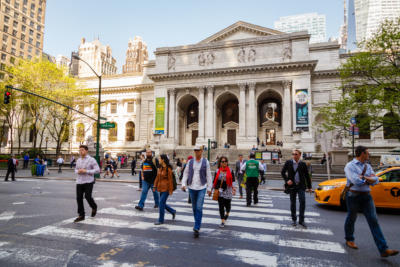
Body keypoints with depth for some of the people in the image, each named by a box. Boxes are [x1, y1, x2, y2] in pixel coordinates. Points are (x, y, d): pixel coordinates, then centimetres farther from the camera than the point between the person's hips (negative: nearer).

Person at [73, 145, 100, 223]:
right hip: (79, 182, 5)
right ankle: (81, 215, 11)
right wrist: (78, 171, -2)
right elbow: (76, 169, 24)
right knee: (79, 198, 1)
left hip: (88, 182, -5)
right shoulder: (78, 160, 11)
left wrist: (86, 171, -19)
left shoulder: (91, 160, -7)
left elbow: (97, 170, -12)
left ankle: (94, 207, 20)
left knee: (88, 197, -12)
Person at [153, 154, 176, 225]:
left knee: (161, 203, -7)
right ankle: (173, 212, 35)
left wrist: (170, 190, -14)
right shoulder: (160, 168, 9)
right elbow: (157, 178, 13)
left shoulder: (168, 169, -15)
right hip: (161, 188, 8)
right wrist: (155, 186, 10)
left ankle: (161, 220, 6)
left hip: (166, 189, -8)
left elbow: (170, 180, -15)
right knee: (162, 204, 14)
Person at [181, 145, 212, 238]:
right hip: (191, 187, 3)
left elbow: (208, 176, 2)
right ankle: (197, 224, 33)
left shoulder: (205, 162, -1)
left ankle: (196, 228, -5)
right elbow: (186, 173, 8)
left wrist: (209, 188, 1)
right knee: (194, 208, 13)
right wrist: (183, 184, -5)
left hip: (202, 188, -3)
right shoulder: (190, 162, 5)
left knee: (199, 208, -11)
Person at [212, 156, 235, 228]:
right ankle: (222, 221, 7)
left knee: (227, 205, 5)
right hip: (220, 191, 1)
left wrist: (233, 188, -5)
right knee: (221, 206, -1)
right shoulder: (217, 171, 5)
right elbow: (215, 181, 9)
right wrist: (214, 189, 5)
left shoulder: (230, 171, 3)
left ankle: (227, 213, 40)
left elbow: (233, 181, 3)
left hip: (228, 190, -1)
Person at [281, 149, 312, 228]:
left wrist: (309, 187, 8)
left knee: (302, 202, -8)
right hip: (292, 186, 0)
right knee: (293, 203, 8)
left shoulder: (303, 164, 2)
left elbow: (307, 176, 7)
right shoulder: (288, 163, 0)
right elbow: (282, 172, 5)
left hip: (301, 186, 0)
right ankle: (294, 219, 22)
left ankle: (301, 220, 4)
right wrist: (287, 180, -9)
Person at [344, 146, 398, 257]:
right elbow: (356, 181, -22)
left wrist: (363, 178, -15)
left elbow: (376, 181, 1)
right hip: (354, 196, -5)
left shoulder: (368, 166, 10)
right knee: (351, 219, 10)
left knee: (373, 221, -2)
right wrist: (369, 178, -7)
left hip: (366, 196, 5)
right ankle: (349, 240, 31)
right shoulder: (350, 166, -11)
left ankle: (383, 249, -4)